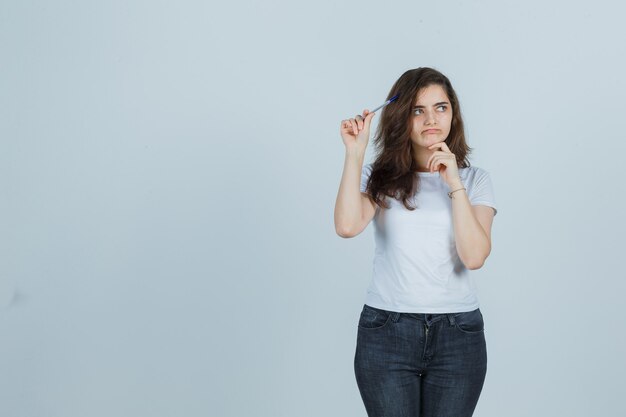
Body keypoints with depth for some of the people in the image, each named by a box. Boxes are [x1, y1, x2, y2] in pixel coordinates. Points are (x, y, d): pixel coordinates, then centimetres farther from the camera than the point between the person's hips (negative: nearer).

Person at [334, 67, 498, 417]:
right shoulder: (380, 176, 3)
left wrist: (455, 185, -14)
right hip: (386, 332, -1)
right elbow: (347, 226, -17)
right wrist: (355, 154, -15)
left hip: (458, 335, 1)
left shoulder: (475, 179, 5)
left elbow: (474, 256, -9)